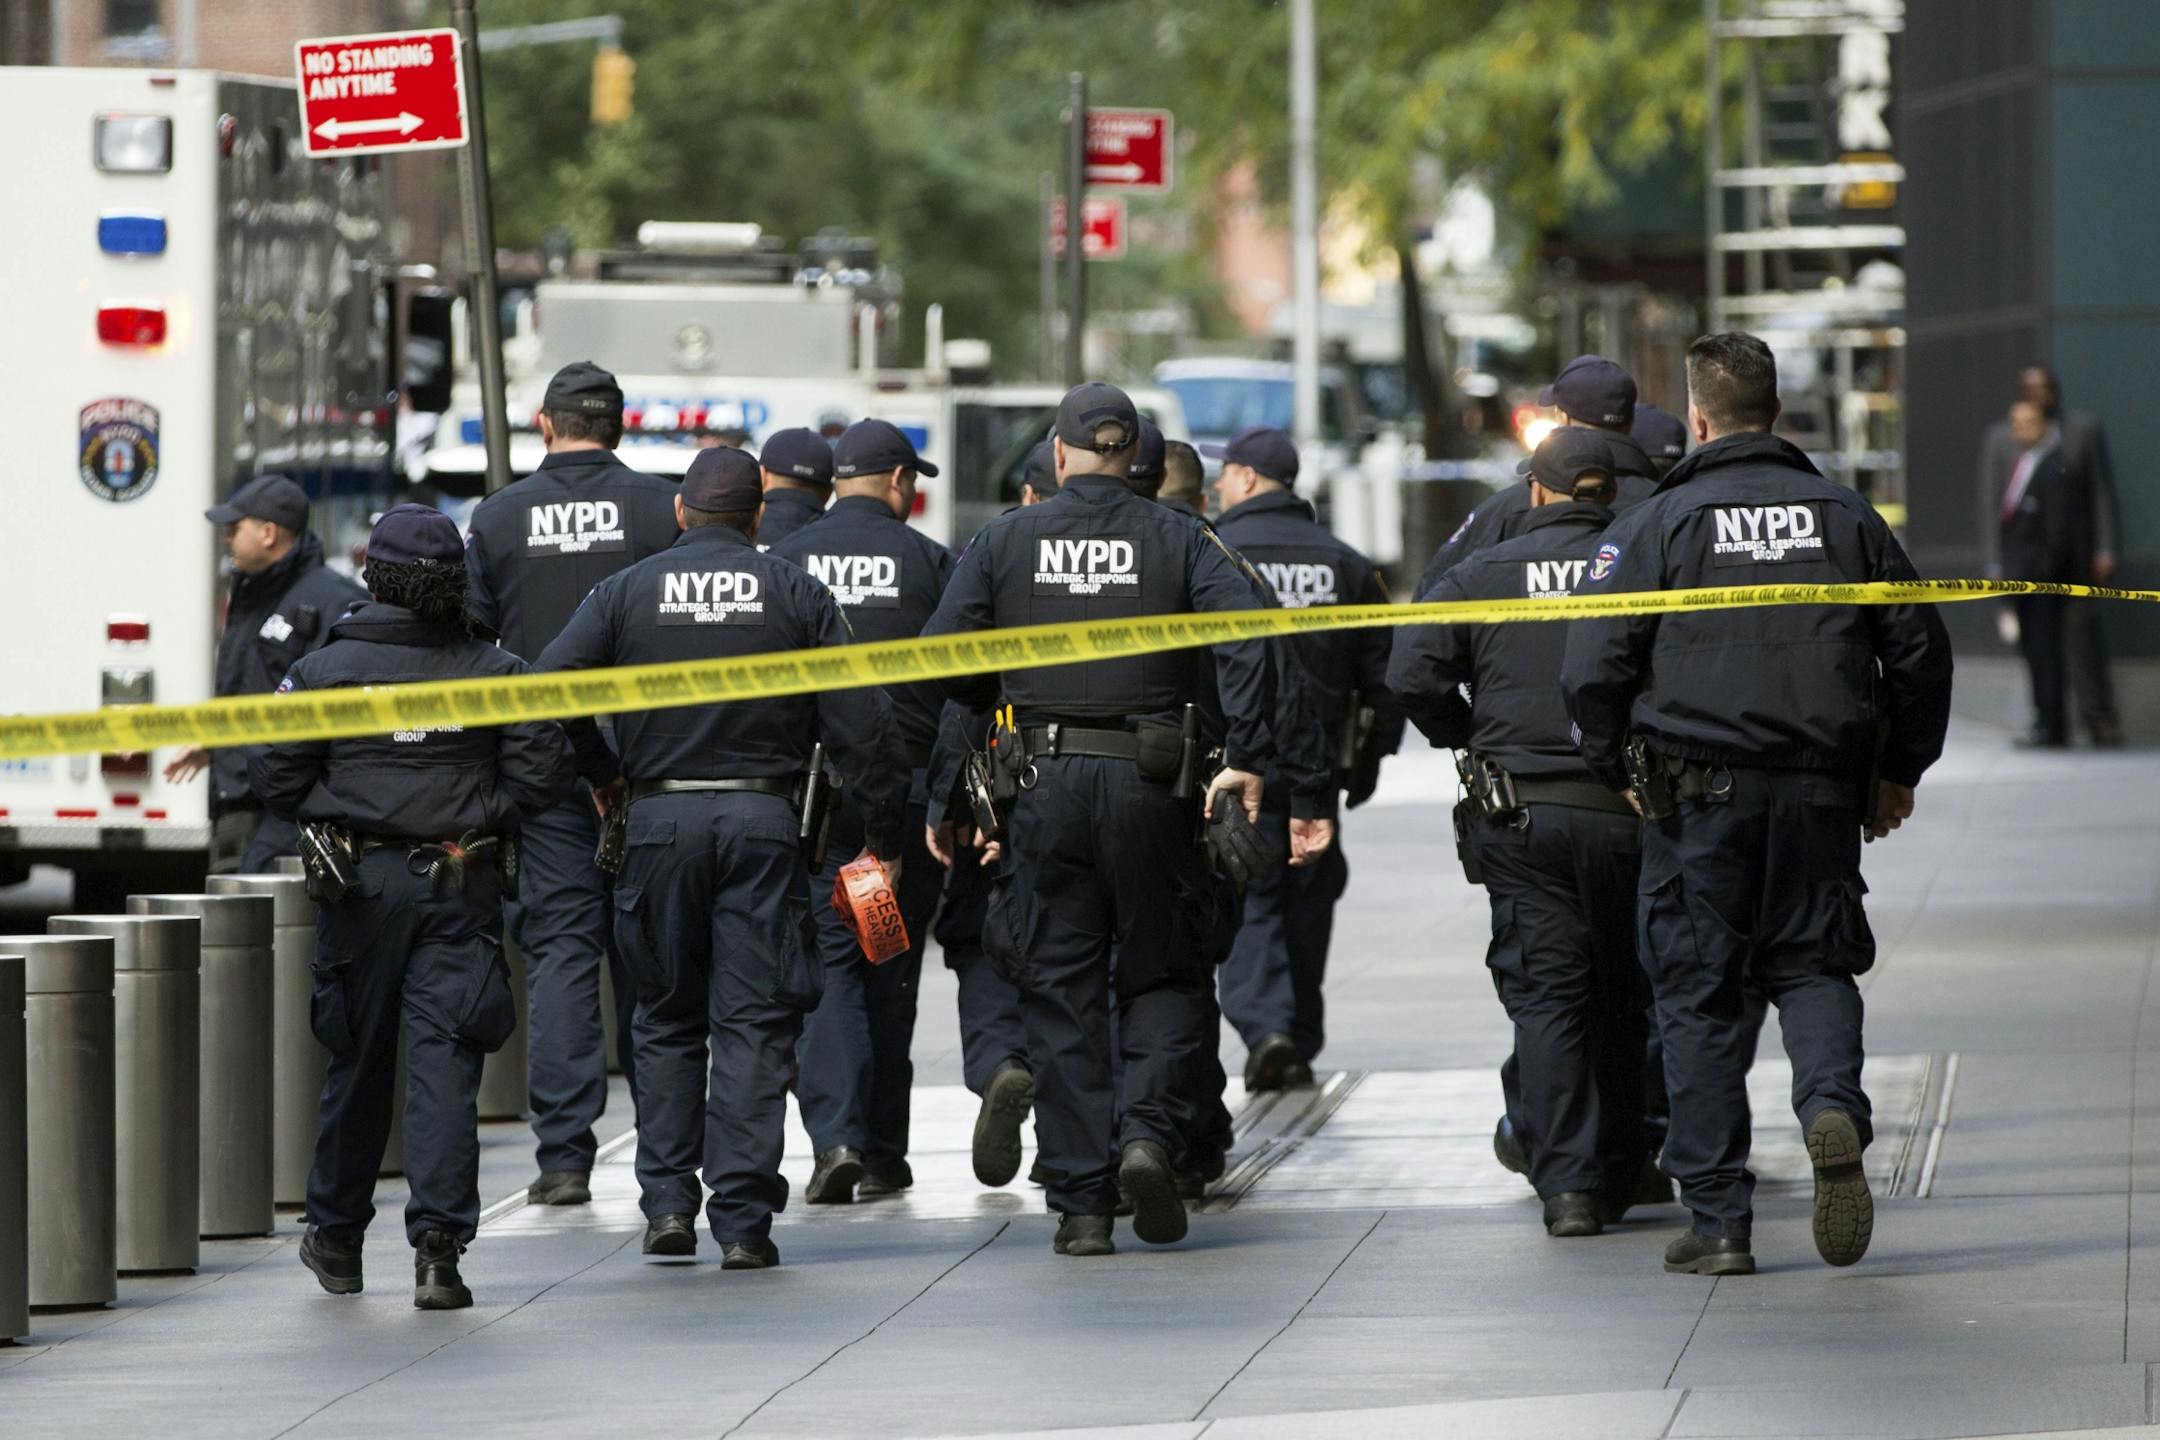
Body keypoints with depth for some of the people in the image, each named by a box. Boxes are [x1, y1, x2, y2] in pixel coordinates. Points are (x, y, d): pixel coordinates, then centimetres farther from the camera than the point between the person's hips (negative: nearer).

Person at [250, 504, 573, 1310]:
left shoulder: (326, 669, -4)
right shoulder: (496, 672, -1)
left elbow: (274, 776, -6)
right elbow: (544, 774, -5)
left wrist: (331, 818, 10)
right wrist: (479, 816, 6)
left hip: (362, 883, 0)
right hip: (462, 887, 0)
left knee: (357, 1062, 13)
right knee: (446, 1065, -3)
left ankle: (336, 1236, 28)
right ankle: (438, 1244, -14)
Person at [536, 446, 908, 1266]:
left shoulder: (627, 592, 4)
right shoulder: (796, 595, 3)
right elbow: (860, 720, 0)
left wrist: (599, 773, 10)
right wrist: (882, 830, 5)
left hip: (659, 820, 1)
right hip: (764, 820, -1)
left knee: (667, 1017, 15)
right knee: (755, 1022, 1)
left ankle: (667, 1201, 10)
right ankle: (743, 1221, -5)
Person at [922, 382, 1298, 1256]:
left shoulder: (1005, 542, 4)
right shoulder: (1177, 541, 3)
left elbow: (941, 658, -2)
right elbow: (1247, 636, -11)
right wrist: (1249, 759, -7)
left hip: (1046, 788, 0)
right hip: (1150, 785, 0)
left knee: (1061, 996, 6)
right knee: (1162, 973, 14)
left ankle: (1081, 1205, 3)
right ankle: (1148, 1129, -10)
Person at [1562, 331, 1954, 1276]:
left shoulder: (1657, 525, -4)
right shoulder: (1847, 520, 7)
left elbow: (1593, 671, -8)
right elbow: (1919, 652, 10)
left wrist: (1621, 773, 7)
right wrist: (1898, 772, 21)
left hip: (1698, 797, -3)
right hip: (1822, 790, 3)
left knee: (1698, 996, 4)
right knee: (1812, 964, 14)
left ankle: (1718, 1222, 2)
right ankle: (1832, 1103, -18)